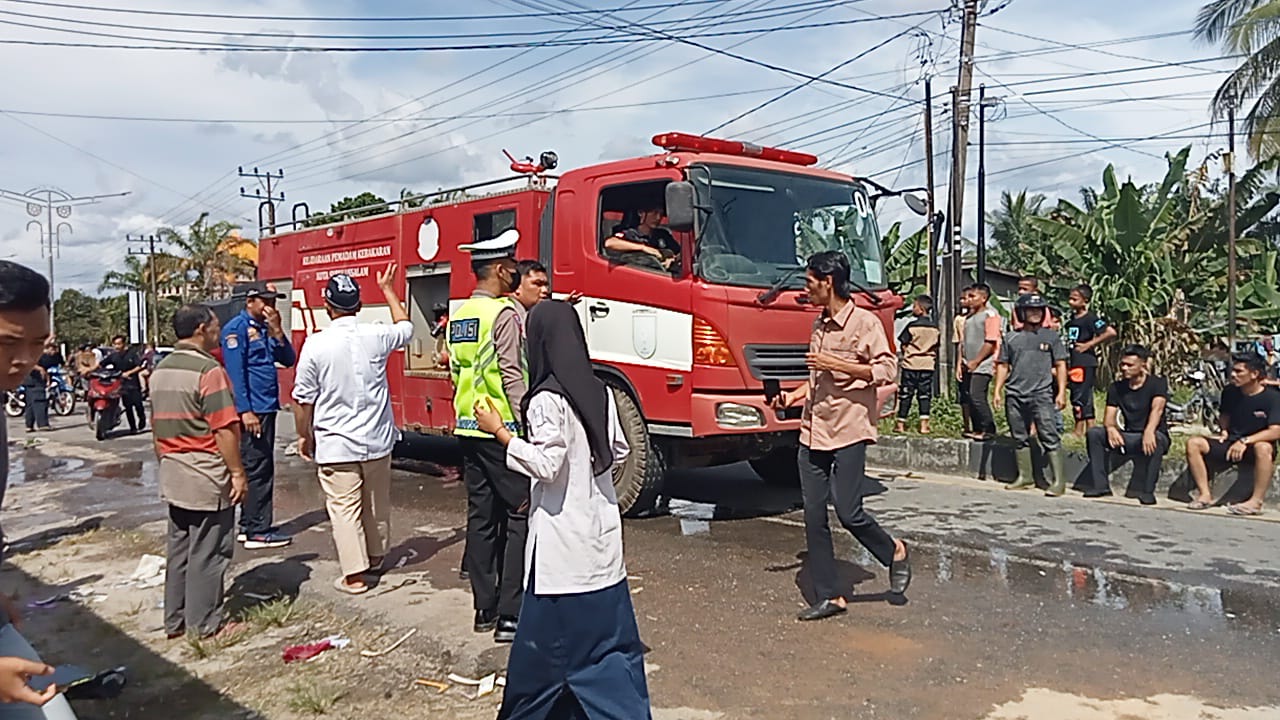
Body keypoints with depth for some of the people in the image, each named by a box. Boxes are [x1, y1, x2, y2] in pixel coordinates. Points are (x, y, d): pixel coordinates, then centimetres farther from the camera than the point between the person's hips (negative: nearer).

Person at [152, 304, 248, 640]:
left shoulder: (160, 372, 11)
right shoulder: (209, 371, -16)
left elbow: (157, 427, 17)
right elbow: (224, 430, -19)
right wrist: (238, 473, -13)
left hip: (173, 476, 9)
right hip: (208, 477, -9)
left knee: (179, 550, 15)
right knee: (208, 553, 1)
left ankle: (175, 622, 23)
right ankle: (205, 625, 9)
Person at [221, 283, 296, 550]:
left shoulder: (266, 328, 16)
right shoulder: (237, 327, -9)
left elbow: (288, 360, 10)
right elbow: (235, 372, -16)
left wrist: (277, 331, -3)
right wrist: (245, 411, -21)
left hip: (267, 408, 9)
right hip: (251, 410, -9)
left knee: (260, 468, 14)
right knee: (257, 470, -6)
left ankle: (248, 525, 23)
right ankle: (258, 531, -1)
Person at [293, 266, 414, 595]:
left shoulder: (315, 345, -13)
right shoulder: (376, 336, -6)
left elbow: (303, 399, -6)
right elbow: (405, 327, 18)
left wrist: (304, 435, 9)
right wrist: (388, 290, 29)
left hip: (336, 445, -3)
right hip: (377, 440, 4)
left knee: (344, 508, 3)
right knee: (377, 502, 19)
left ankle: (354, 574, 4)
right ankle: (376, 557, 37)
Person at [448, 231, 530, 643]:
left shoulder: (458, 317, 13)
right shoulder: (504, 313, -12)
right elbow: (513, 377, -18)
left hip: (468, 428, 8)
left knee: (481, 517, 12)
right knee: (521, 515, -3)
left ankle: (484, 608, 19)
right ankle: (509, 616, -3)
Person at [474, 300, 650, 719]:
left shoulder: (547, 400, -15)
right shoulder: (600, 392, 7)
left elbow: (545, 466, -19)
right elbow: (618, 451, 14)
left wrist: (499, 431, -13)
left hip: (563, 542, -7)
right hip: (602, 532, 7)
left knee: (548, 640, 7)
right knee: (610, 636, 12)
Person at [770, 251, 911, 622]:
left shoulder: (864, 322, -8)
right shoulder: (819, 324, 15)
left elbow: (887, 369, -14)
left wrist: (838, 364, -18)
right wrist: (793, 395, 12)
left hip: (849, 430, -7)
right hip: (813, 432, 7)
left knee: (848, 511, -7)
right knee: (814, 518, 4)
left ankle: (894, 553, 24)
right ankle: (829, 597, 13)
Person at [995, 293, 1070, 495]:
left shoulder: (1051, 337, 7)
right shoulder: (1011, 338, 12)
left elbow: (1060, 365, 4)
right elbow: (1003, 365, 14)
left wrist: (1061, 392, -4)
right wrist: (998, 390, 6)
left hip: (1041, 394, -3)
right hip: (1015, 395, 3)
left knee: (1050, 437, -9)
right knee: (1020, 438, 10)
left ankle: (1059, 480, -8)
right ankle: (1025, 477, 20)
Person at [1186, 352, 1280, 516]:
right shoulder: (1230, 392, 4)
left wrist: (1245, 441, -28)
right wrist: (1224, 431, 5)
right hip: (1230, 444, 5)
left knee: (1263, 447, -40)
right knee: (1193, 443, -16)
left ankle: (1256, 502, -35)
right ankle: (1205, 494, -20)